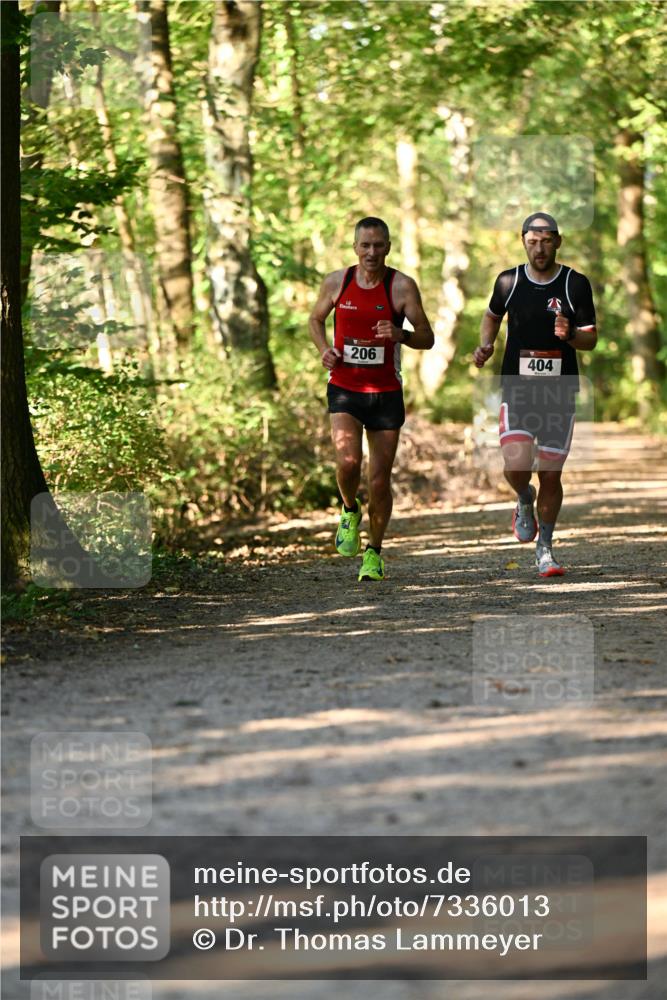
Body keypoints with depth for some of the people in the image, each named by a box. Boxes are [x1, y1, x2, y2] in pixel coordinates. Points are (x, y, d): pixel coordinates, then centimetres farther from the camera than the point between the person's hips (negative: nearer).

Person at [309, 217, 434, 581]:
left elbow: (427, 338, -7)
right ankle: (350, 511, 10)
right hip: (344, 390, 1)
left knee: (380, 480, 2)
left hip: (386, 393, 0)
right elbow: (316, 319, 18)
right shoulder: (337, 282, 1)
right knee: (348, 462, -22)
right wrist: (324, 349, -2)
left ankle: (374, 552, 22)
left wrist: (401, 335, -28)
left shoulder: (402, 286, -6)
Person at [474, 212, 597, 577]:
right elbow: (492, 315, 22)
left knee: (551, 476, 3)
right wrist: (485, 345, 3)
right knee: (516, 466, -18)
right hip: (517, 391, 0)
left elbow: (591, 339, 0)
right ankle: (524, 500, 18)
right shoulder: (508, 282, 2)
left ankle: (545, 547, 21)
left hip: (560, 393, 0)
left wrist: (570, 335, -21)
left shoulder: (576, 284, -2)